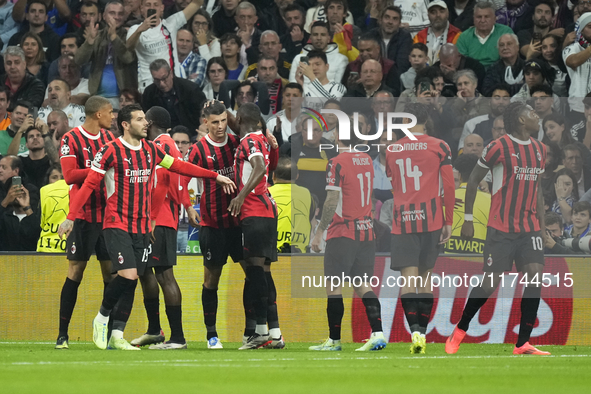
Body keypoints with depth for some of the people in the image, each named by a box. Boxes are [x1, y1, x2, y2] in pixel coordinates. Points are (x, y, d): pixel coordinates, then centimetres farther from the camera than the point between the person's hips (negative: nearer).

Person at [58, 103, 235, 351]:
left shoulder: (151, 150, 10)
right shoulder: (111, 151, -8)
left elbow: (180, 167, 20)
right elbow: (89, 184, -7)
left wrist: (216, 176, 20)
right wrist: (70, 217, -11)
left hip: (142, 227, 6)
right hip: (117, 225, -6)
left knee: (131, 282, 3)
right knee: (128, 275, -18)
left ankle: (117, 336, 9)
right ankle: (102, 317, 5)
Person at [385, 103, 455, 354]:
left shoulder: (392, 150, 9)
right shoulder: (439, 147, 2)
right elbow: (449, 187, -2)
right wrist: (449, 222, 4)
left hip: (403, 220, 0)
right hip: (431, 219, 0)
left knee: (408, 278, -7)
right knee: (425, 278, 10)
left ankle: (415, 332, -24)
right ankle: (423, 333, 11)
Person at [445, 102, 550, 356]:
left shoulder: (539, 150, 11)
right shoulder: (499, 148, -9)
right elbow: (473, 180, -1)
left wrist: (542, 226, 15)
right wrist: (468, 219, -2)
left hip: (529, 228, 5)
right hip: (501, 228, -5)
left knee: (535, 276, -11)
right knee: (490, 282, -5)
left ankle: (523, 344, -8)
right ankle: (460, 330, 18)